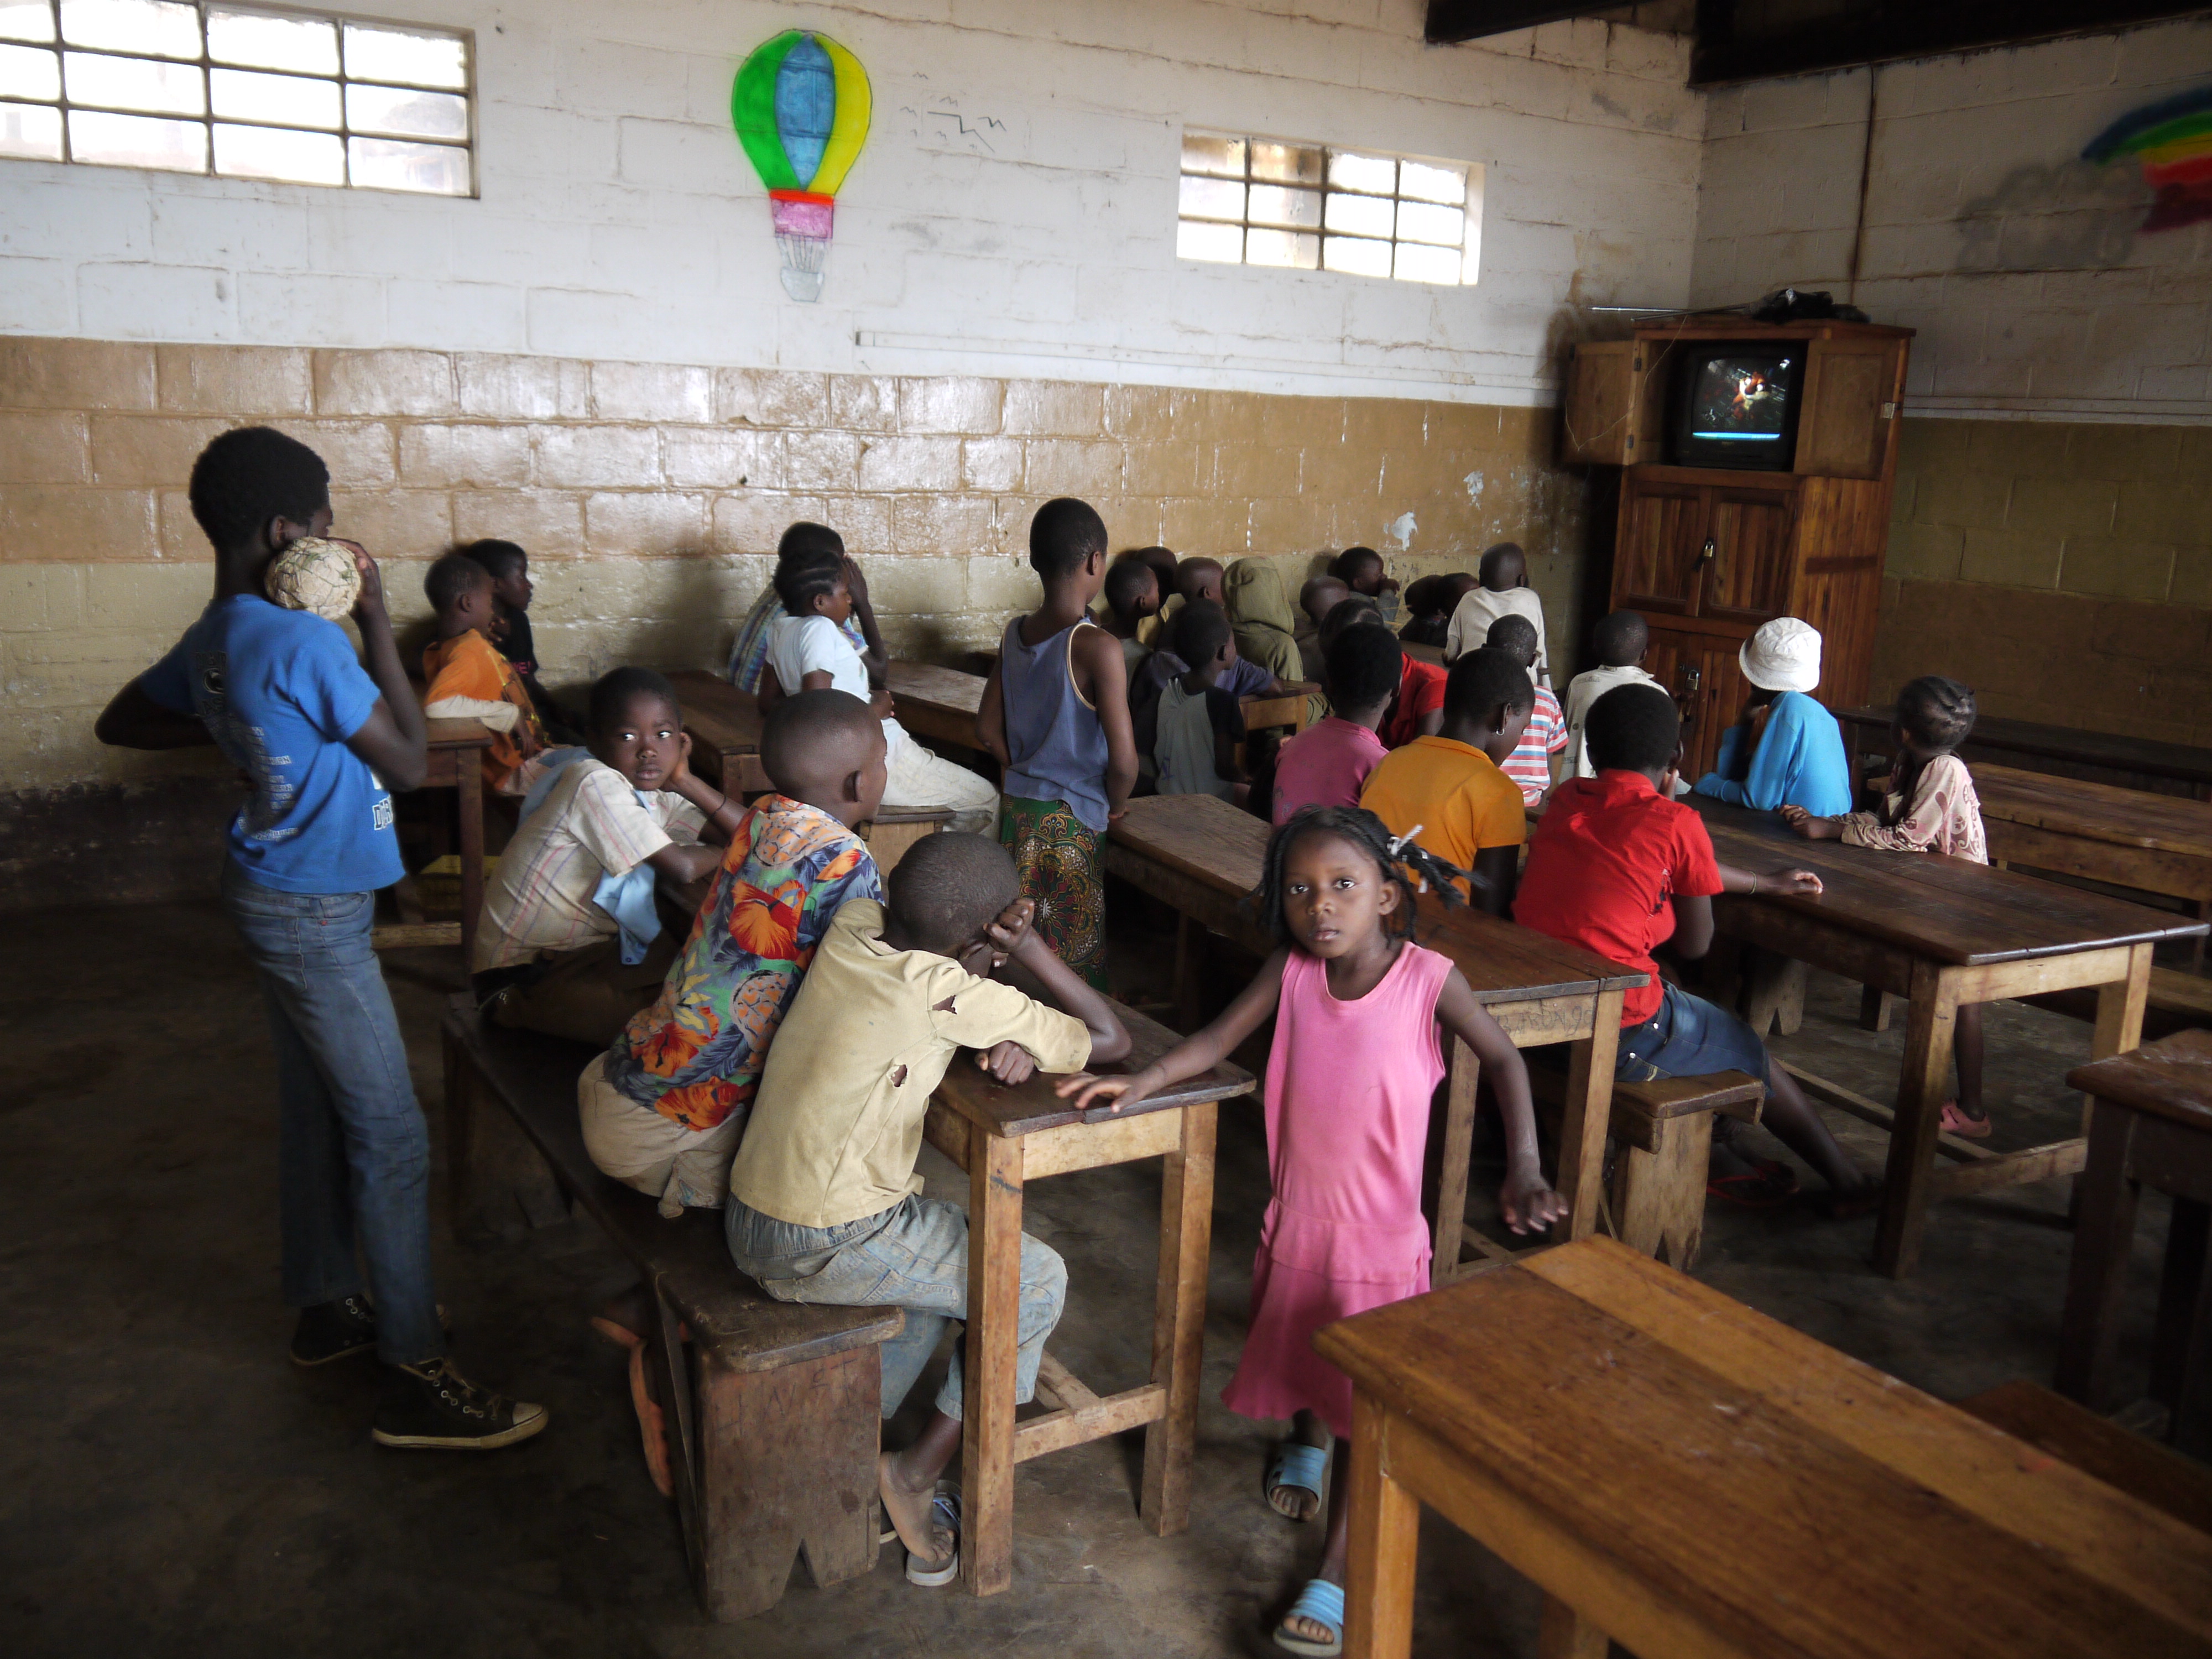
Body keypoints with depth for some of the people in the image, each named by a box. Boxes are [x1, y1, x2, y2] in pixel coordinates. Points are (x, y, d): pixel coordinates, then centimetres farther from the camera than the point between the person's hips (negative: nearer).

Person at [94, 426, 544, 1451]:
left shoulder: (211, 642, 5)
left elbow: (120, 723, 19)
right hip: (314, 913, -10)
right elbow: (409, 763, -16)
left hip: (277, 895, 10)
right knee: (390, 1135, -4)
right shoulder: (304, 642, -23)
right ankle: (414, 1380, 2)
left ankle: (326, 1305, 34)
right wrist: (377, 622, -14)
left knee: (316, 1108, 19)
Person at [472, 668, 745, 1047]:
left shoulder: (656, 798, 6)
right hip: (528, 969, -9)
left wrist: (686, 782, -9)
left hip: (591, 944, 9)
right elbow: (680, 866, -24)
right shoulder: (594, 782, -21)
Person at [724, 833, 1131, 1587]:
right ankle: (917, 1473, 12)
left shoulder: (856, 925, -2)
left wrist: (1016, 1033, -10)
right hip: (825, 1249, -8)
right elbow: (1109, 1039, -12)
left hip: (750, 1220, 8)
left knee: (951, 1245, 30)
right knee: (1037, 1282, 9)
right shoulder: (949, 993, -22)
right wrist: (1025, 945, -10)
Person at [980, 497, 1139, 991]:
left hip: (1016, 807, 6)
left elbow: (988, 728, 9)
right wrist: (1114, 804, -2)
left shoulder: (1014, 634, 1)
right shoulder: (1098, 648, -19)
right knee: (1073, 952, 5)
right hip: (1072, 820, -6)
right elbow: (1123, 761, -20)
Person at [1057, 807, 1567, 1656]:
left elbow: (1503, 1058, -7)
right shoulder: (1292, 969, -8)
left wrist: (1523, 1167, -18)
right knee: (1299, 1360, 25)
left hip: (1381, 1237, -4)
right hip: (1295, 1223, 4)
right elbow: (1220, 1036, -3)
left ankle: (1336, 1573, 17)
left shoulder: (1427, 978, -16)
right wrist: (1141, 1081, -18)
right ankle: (1308, 1439, 58)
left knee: (1367, 1405, 2)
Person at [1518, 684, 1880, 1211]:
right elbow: (1695, 947, 5)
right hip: (1616, 1035, -6)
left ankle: (1713, 1154, 44)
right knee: (1749, 1054, 22)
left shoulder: (1566, 798, 9)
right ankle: (1847, 1184, 40)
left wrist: (1766, 883, 35)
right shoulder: (1675, 822, -8)